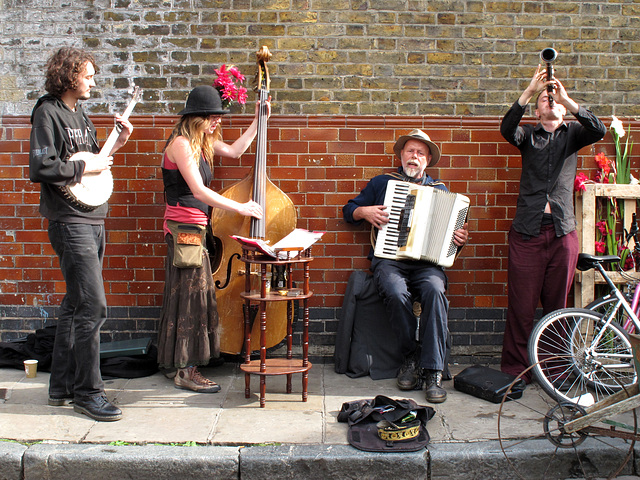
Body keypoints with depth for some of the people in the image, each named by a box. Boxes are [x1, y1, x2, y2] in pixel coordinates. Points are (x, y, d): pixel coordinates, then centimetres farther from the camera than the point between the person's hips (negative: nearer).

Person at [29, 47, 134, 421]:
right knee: (93, 307, -11)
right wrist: (85, 168, -13)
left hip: (93, 221, 9)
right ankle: (87, 391, 0)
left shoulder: (80, 114, 18)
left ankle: (62, 386, 22)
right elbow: (41, 168, -19)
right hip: (70, 222, -9)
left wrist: (117, 143, 10)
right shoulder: (48, 113, -9)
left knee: (76, 305, 13)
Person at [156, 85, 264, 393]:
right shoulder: (181, 143, -15)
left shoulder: (202, 142, 13)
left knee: (186, 295, 14)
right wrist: (240, 207, -18)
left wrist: (258, 121, 26)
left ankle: (173, 361, 24)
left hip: (193, 227, 10)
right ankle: (186, 371, -2)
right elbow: (199, 191, -22)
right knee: (192, 295, -8)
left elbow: (234, 151, 27)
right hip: (184, 226, -10)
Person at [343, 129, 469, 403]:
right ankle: (411, 358, -11)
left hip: (426, 261, 1)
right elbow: (349, 210, 20)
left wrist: (460, 240, -1)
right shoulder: (382, 183, 18)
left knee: (435, 291, -34)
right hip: (389, 259, -1)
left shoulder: (439, 189, 22)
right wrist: (364, 211, -1)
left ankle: (433, 371, -29)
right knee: (396, 293, -35)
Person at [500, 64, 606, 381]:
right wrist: (530, 91, -18)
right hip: (527, 232, -1)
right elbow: (507, 129, -9)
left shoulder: (572, 134, 15)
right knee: (521, 306, -2)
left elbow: (598, 131, -5)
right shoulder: (528, 136, 13)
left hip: (563, 232, 1)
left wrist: (567, 99, -14)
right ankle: (515, 370, 7)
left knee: (557, 306, 6)